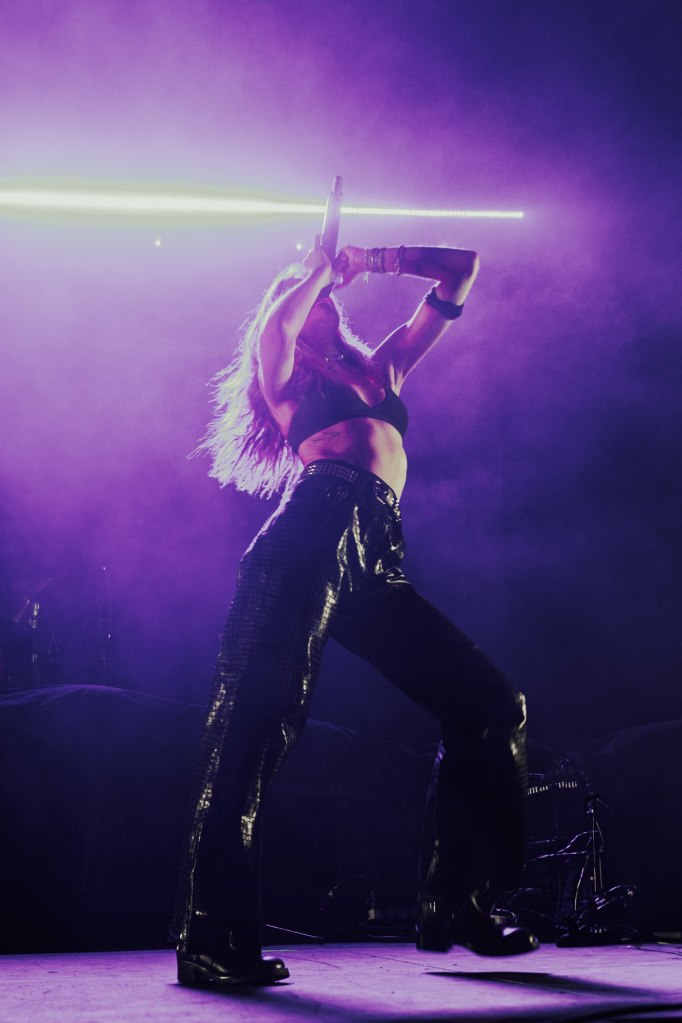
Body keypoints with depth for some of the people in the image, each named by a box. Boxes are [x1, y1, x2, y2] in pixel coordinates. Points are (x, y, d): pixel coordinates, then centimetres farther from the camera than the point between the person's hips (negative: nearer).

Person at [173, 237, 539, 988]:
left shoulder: (380, 368, 33)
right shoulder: (285, 377, 20)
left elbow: (462, 269, 37)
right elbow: (271, 327, -5)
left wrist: (368, 262, 31)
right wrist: (316, 270, 14)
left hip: (374, 563, 6)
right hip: (315, 529, -6)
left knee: (490, 705, 3)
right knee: (258, 717, -17)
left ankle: (454, 908, 7)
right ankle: (212, 941, -20)